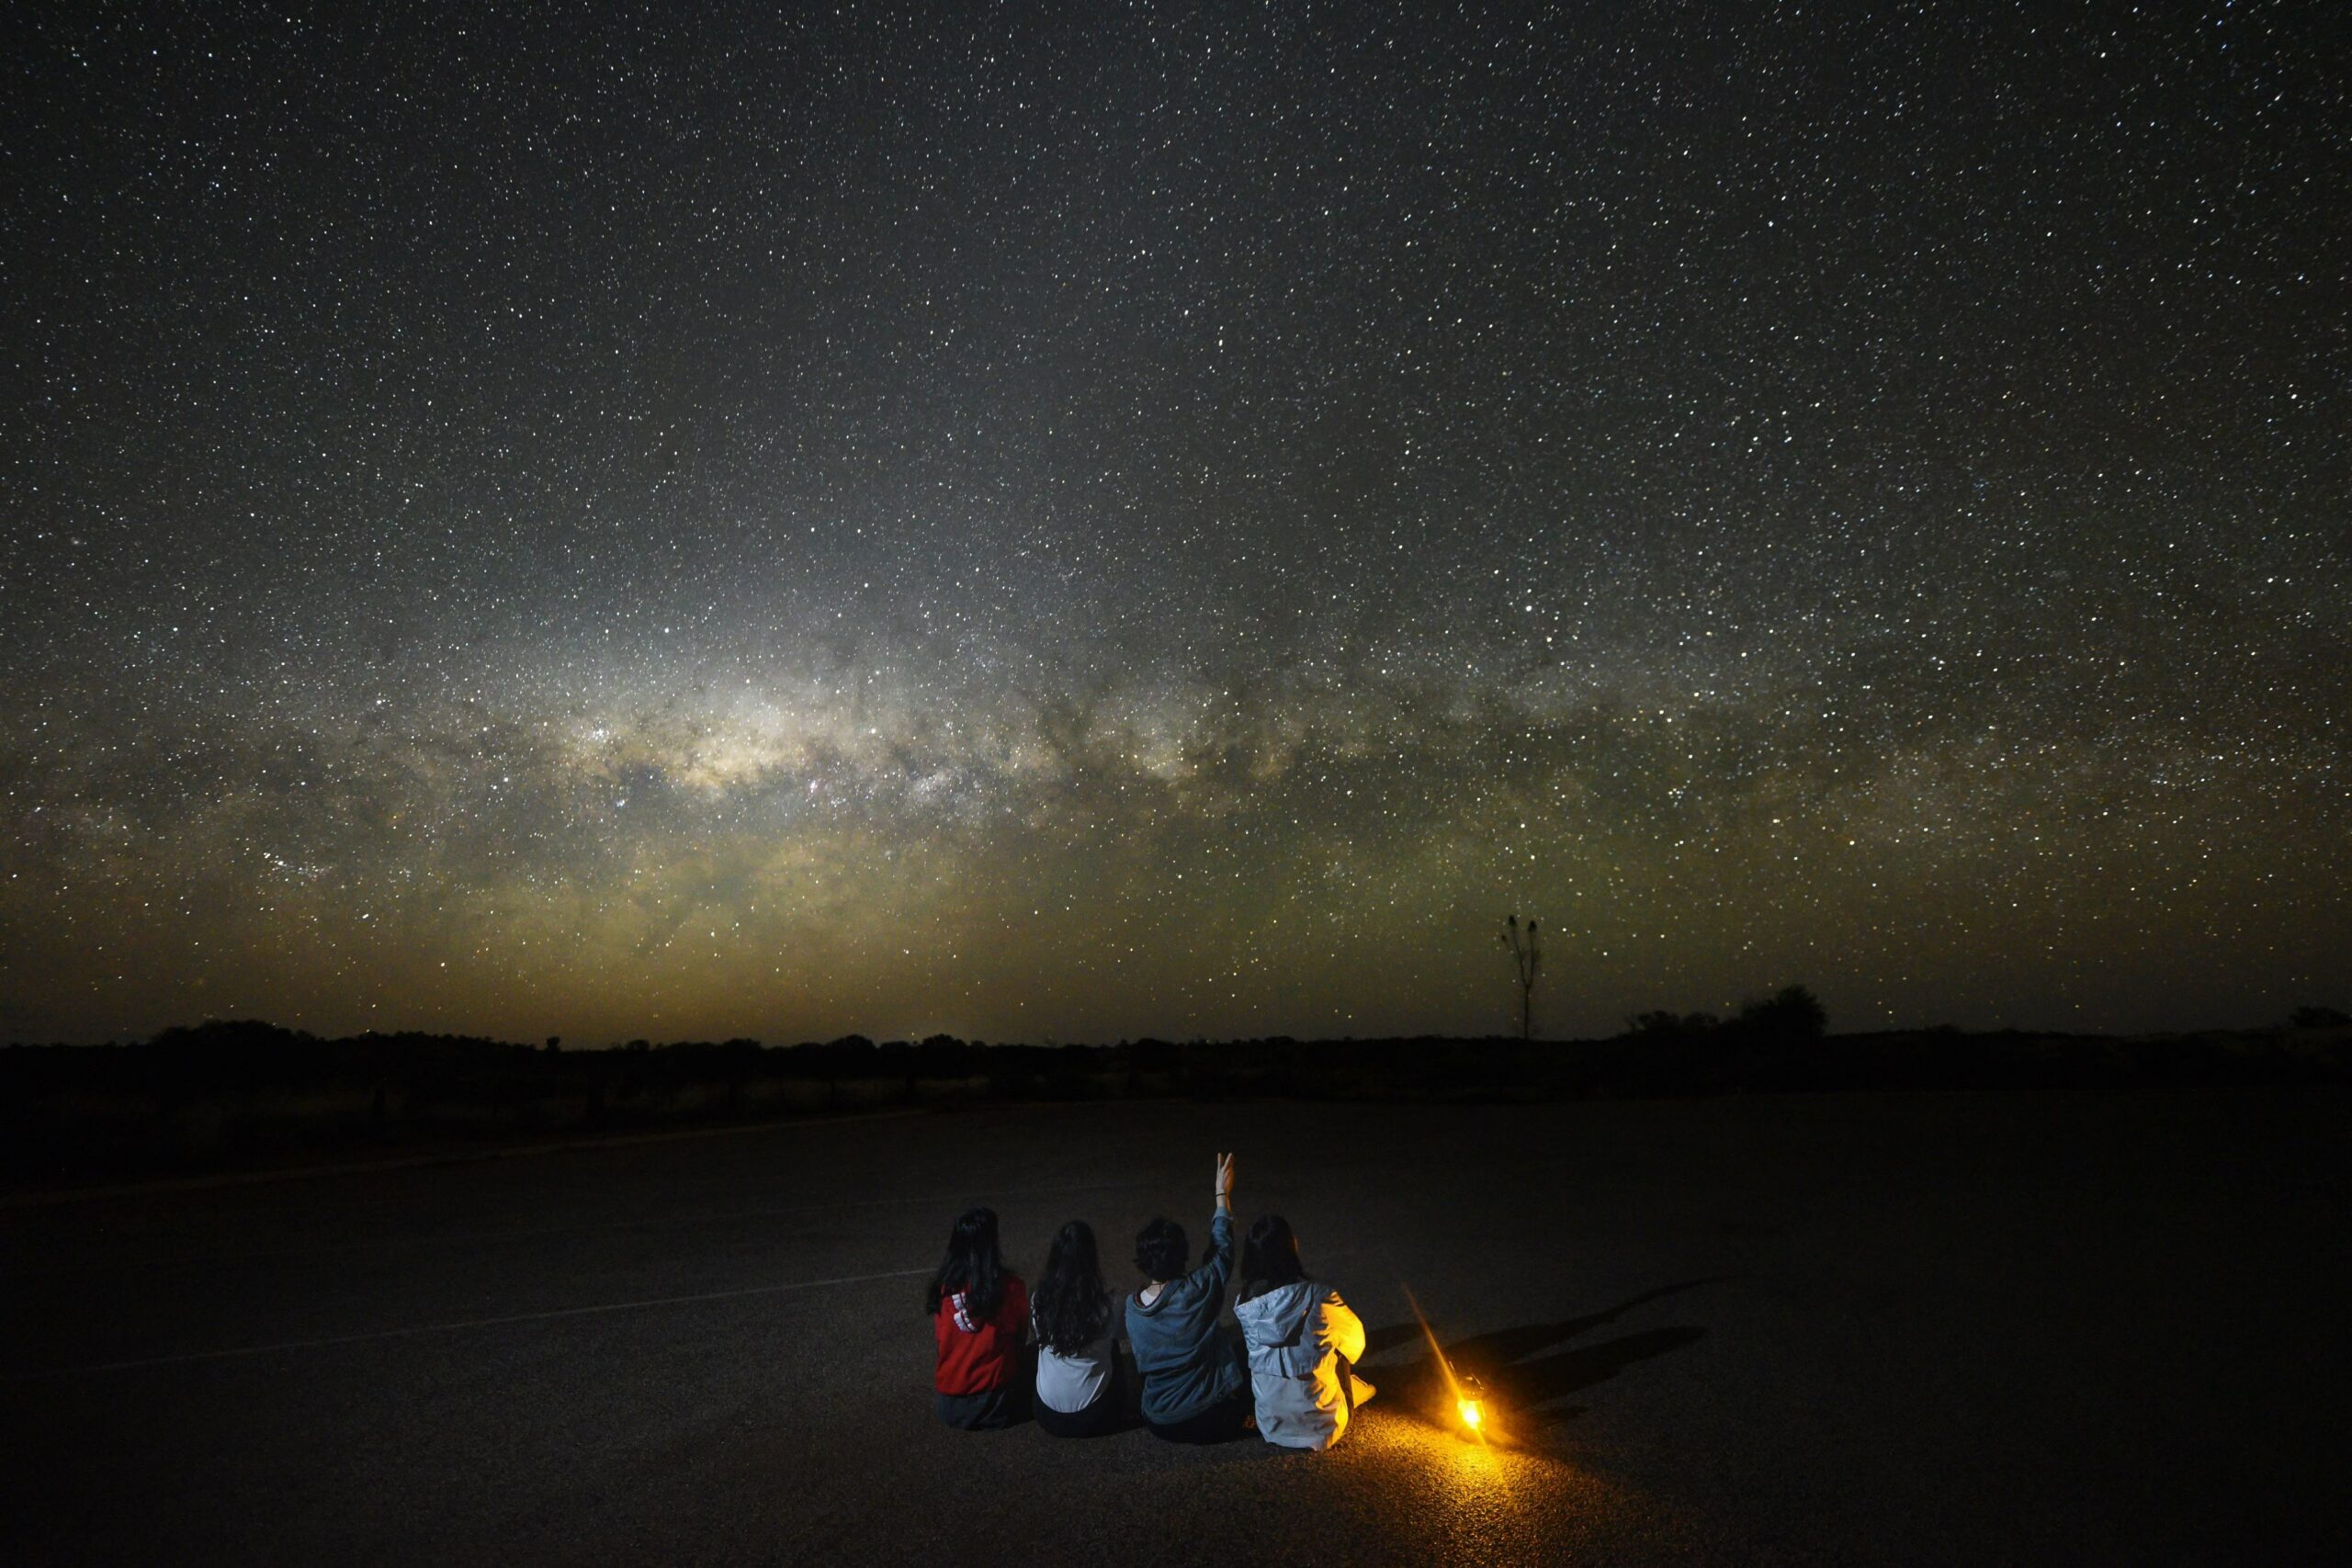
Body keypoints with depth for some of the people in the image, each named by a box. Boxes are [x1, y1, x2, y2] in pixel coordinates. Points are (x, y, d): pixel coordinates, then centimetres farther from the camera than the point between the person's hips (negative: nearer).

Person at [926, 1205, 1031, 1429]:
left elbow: (940, 1337, 7)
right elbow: (1020, 1337, 2)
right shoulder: (1011, 1287, -15)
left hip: (950, 1407, 4)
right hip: (997, 1404, -4)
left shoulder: (942, 1287, -8)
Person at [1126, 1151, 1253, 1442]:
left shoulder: (1132, 1307, -7)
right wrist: (1222, 1194, 6)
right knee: (1242, 1354, 24)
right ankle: (1242, 1418, 18)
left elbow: (1142, 1367, 7)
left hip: (1160, 1425, 4)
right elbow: (1222, 1249, -4)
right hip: (1210, 1423, -4)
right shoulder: (1197, 1290, -22)